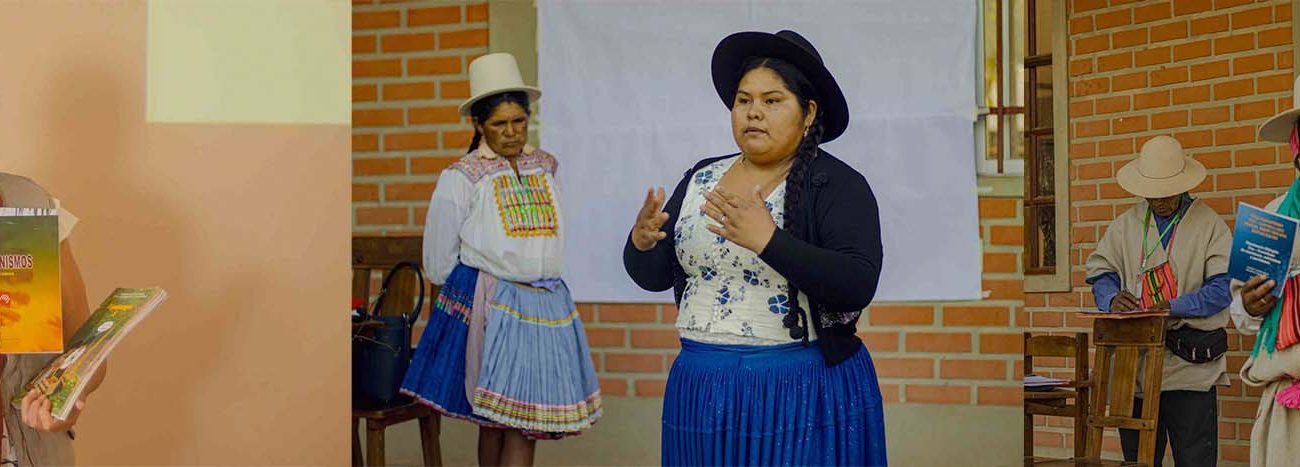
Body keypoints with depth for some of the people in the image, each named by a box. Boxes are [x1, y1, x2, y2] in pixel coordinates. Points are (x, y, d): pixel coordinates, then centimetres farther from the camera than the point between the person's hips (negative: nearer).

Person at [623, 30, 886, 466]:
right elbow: (654, 277, 9)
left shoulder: (838, 185, -8)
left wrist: (768, 241, -29)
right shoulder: (700, 179, 7)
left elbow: (858, 286, -19)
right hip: (704, 392, 4)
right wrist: (642, 243, -13)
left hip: (804, 396, -4)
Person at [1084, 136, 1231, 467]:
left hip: (1191, 367, -4)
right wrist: (1112, 299, -11)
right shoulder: (1125, 225, 13)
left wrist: (1174, 308, -20)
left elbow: (1223, 286, -8)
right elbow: (1100, 272, 11)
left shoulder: (1209, 224, 1)